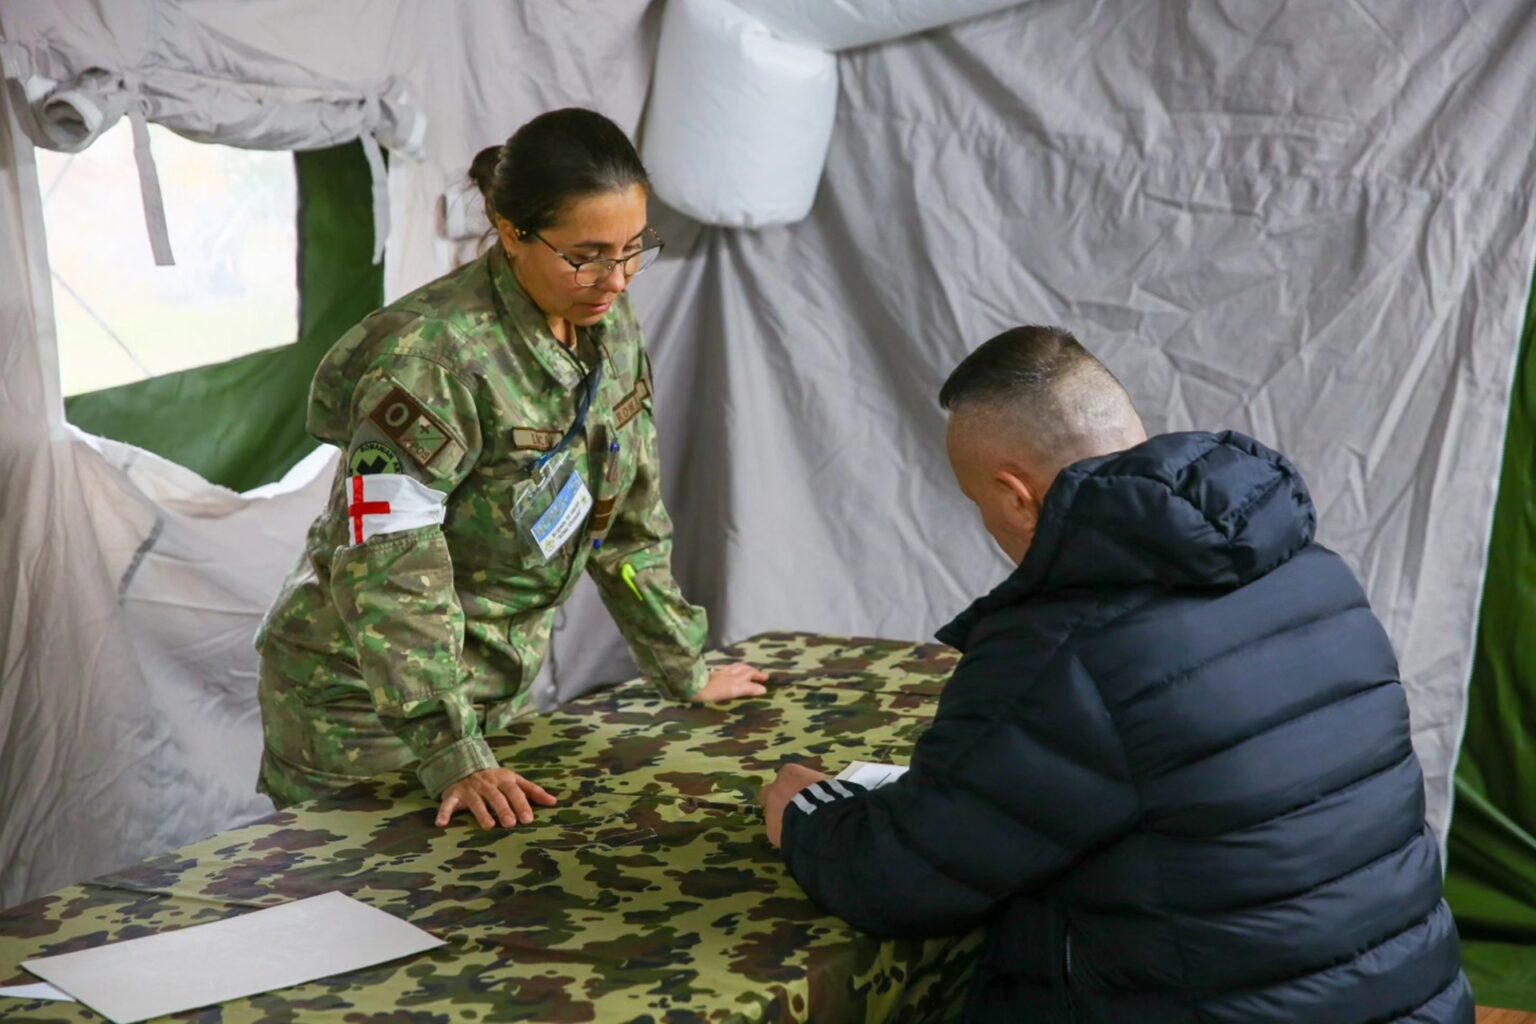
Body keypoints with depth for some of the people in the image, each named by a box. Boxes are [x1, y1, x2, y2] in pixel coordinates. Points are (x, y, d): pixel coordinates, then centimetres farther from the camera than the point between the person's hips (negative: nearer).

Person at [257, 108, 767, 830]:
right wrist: (453, 757, -32)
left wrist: (686, 673, 11)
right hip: (365, 699, -7)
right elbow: (388, 573, -28)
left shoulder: (610, 329, -1)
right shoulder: (433, 356, -26)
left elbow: (631, 515, 9)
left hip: (499, 686, 7)